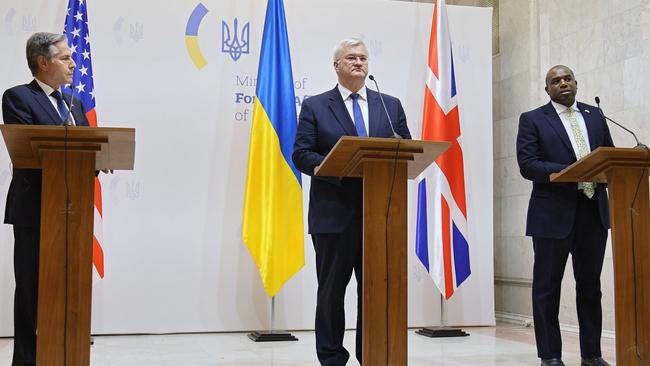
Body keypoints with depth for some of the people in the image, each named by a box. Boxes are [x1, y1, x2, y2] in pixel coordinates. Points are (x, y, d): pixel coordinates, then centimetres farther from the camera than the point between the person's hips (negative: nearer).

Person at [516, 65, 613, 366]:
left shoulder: (594, 115, 14)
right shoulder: (532, 120, 0)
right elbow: (527, 165, -10)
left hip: (594, 210, 4)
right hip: (554, 214, -4)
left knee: (590, 285, 10)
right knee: (547, 287, 3)